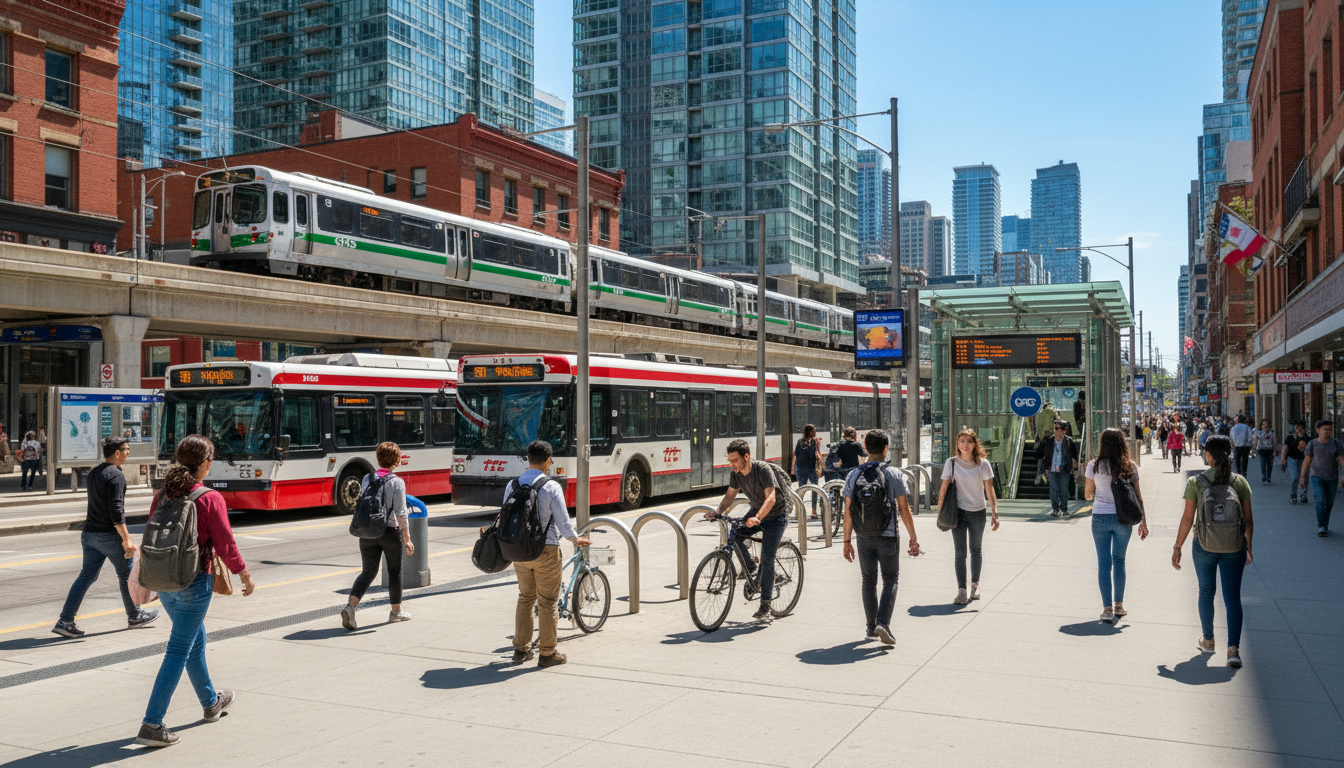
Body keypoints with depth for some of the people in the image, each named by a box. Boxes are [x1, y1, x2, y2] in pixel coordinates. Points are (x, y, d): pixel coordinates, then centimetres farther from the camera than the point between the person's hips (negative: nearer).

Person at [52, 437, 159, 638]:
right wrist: (127, 539, -21)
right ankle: (135, 616, 21)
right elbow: (116, 511, -22)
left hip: (89, 533, 8)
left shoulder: (94, 473, 12)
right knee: (127, 575, 8)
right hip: (109, 535, -8)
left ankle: (65, 621, 2)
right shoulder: (116, 476, -16)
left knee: (86, 576, 9)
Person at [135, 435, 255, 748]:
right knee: (178, 651, -1)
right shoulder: (210, 499, -15)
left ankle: (211, 702, 41)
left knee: (196, 640, 23)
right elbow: (225, 544, -12)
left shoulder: (161, 495, 3)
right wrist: (245, 575, 2)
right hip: (195, 582, -7)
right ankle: (152, 725, -2)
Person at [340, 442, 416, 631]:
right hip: (390, 531, -4)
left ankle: (350, 606, -15)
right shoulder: (397, 482, -11)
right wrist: (407, 539, -12)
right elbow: (400, 513, -15)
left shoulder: (367, 479, 3)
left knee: (368, 572, 7)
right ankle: (396, 611, 26)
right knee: (394, 571, 14)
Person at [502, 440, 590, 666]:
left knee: (525, 598, 17)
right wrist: (576, 539, 8)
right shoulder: (551, 487, -14)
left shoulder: (512, 485, 1)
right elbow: (563, 522, -11)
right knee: (547, 602, 5)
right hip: (545, 550, -5)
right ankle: (547, 653, 11)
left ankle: (520, 649, 23)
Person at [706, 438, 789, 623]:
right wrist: (718, 512, -17)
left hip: (775, 516, -6)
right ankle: (750, 568, 8)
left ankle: (765, 607, -5)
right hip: (755, 513, 6)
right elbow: (730, 495, 2)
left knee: (767, 559, -12)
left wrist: (757, 517, -54)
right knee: (735, 535, -19)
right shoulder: (736, 474, -9)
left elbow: (771, 498, -38)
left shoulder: (763, 469, -29)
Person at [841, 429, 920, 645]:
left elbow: (848, 511, -1)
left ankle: (871, 627, 21)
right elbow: (903, 508, -7)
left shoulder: (854, 475, 0)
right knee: (890, 580, 8)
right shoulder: (894, 474, -7)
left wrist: (847, 540, 6)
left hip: (864, 536, 3)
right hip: (888, 536, -2)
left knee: (869, 581, 15)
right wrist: (913, 538, 0)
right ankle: (883, 623, -9)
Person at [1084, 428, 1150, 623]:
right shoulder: (1130, 467, -2)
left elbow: (1088, 494, 4)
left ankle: (1107, 609, 0)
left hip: (1100, 518, -2)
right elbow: (1138, 497, -1)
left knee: (1104, 562, 2)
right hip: (1123, 518, 2)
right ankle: (1119, 605, 24)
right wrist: (1143, 521, 5)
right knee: (1119, 561, 16)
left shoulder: (1094, 466, -5)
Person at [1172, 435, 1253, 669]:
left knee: (1206, 592, 18)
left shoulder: (1195, 482, -7)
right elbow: (1248, 520, 0)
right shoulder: (1240, 482, -2)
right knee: (1232, 597, 4)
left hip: (1204, 545, -1)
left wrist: (1177, 547, 2)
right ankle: (1233, 648, -8)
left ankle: (1208, 640, 33)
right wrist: (1248, 548, 13)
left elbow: (1187, 518, -7)